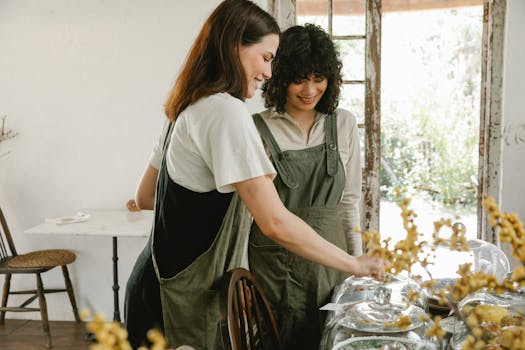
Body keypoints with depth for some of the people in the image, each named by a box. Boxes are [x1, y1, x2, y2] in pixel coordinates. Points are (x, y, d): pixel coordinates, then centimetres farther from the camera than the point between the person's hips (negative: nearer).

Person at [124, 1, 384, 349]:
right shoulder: (227, 111, -19)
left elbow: (145, 197, 18)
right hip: (182, 298, -9)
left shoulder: (187, 110, 10)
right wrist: (355, 264, -14)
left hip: (162, 284, 9)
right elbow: (276, 223, -25)